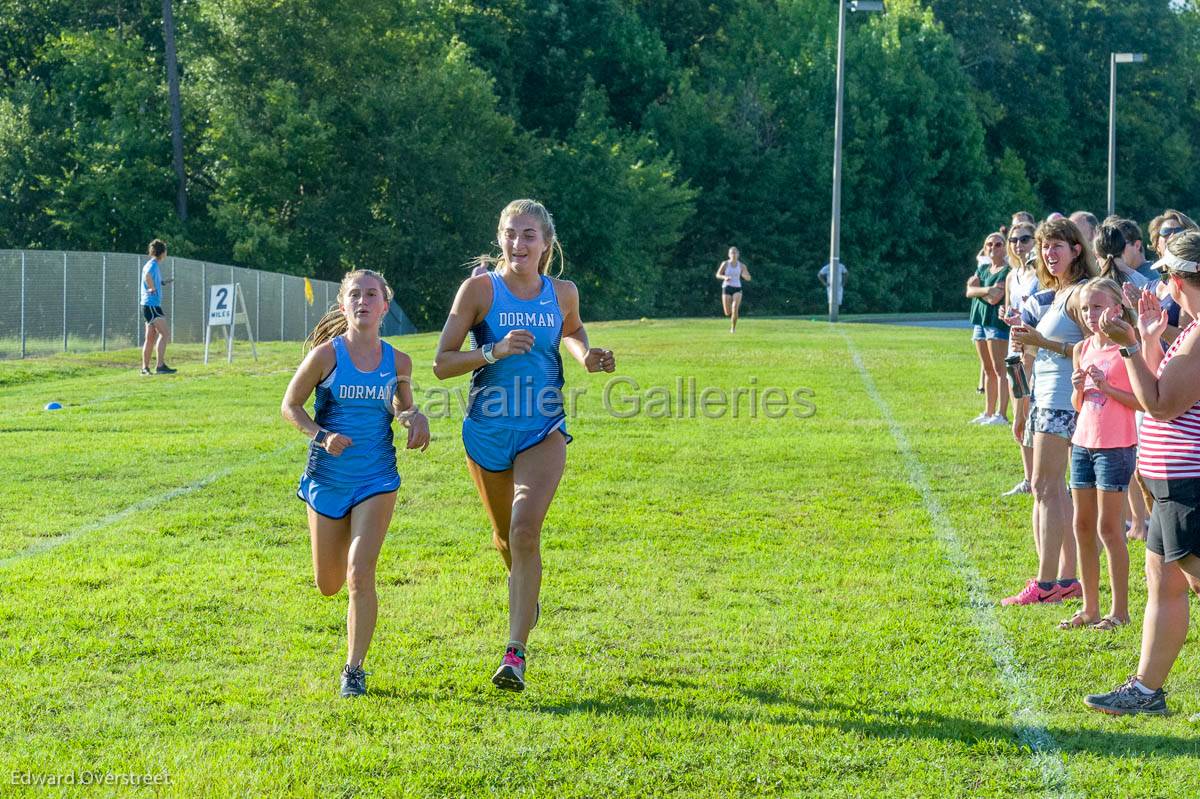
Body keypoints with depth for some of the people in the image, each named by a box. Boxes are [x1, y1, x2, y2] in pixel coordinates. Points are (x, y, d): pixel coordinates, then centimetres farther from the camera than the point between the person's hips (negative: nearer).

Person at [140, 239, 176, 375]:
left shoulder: (154, 264, 18)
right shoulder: (153, 264, -11)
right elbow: (147, 275, -32)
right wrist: (153, 289, -21)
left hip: (153, 306, 10)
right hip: (151, 305, -10)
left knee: (151, 338, 11)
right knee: (165, 333, -13)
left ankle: (145, 368, 13)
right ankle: (160, 366, -18)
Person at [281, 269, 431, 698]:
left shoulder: (397, 361, 0)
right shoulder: (327, 354, -7)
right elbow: (290, 405, -1)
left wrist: (414, 417, -5)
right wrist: (322, 436, -18)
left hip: (376, 480, 0)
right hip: (327, 477, 0)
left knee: (360, 576, -14)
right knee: (328, 585, 10)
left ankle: (354, 669, -1)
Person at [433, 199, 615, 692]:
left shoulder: (563, 293, 1)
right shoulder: (480, 289, -7)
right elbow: (441, 364, -10)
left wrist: (586, 355, 4)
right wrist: (494, 351, -24)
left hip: (543, 432, 0)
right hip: (487, 430, 1)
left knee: (525, 531, -19)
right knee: (505, 535, 17)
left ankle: (515, 654, -19)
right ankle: (521, 585, 54)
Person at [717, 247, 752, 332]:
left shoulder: (741, 266, 3)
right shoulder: (725, 264, 0)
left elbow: (748, 278, 6)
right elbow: (718, 275, 3)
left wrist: (744, 275, -18)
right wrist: (725, 277, -19)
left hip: (737, 288, 0)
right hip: (727, 287, 0)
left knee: (735, 308, -22)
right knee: (727, 313, -3)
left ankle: (733, 328, -9)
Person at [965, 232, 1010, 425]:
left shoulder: (1007, 271, -7)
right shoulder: (982, 268, 17)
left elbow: (995, 298, -16)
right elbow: (969, 292, 3)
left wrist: (977, 288, -1)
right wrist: (987, 289, -13)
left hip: (998, 321, -8)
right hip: (980, 321, 8)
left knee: (999, 369, -10)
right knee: (988, 370, 11)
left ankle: (1001, 414, -12)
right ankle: (988, 413, 16)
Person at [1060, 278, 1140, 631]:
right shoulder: (1082, 349, 10)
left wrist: (1106, 387, -20)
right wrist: (1079, 388, -4)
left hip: (1116, 446, -7)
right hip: (1083, 443, 7)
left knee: (1109, 528, -4)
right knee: (1083, 527, 9)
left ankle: (1120, 610, 4)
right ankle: (1089, 608, 17)